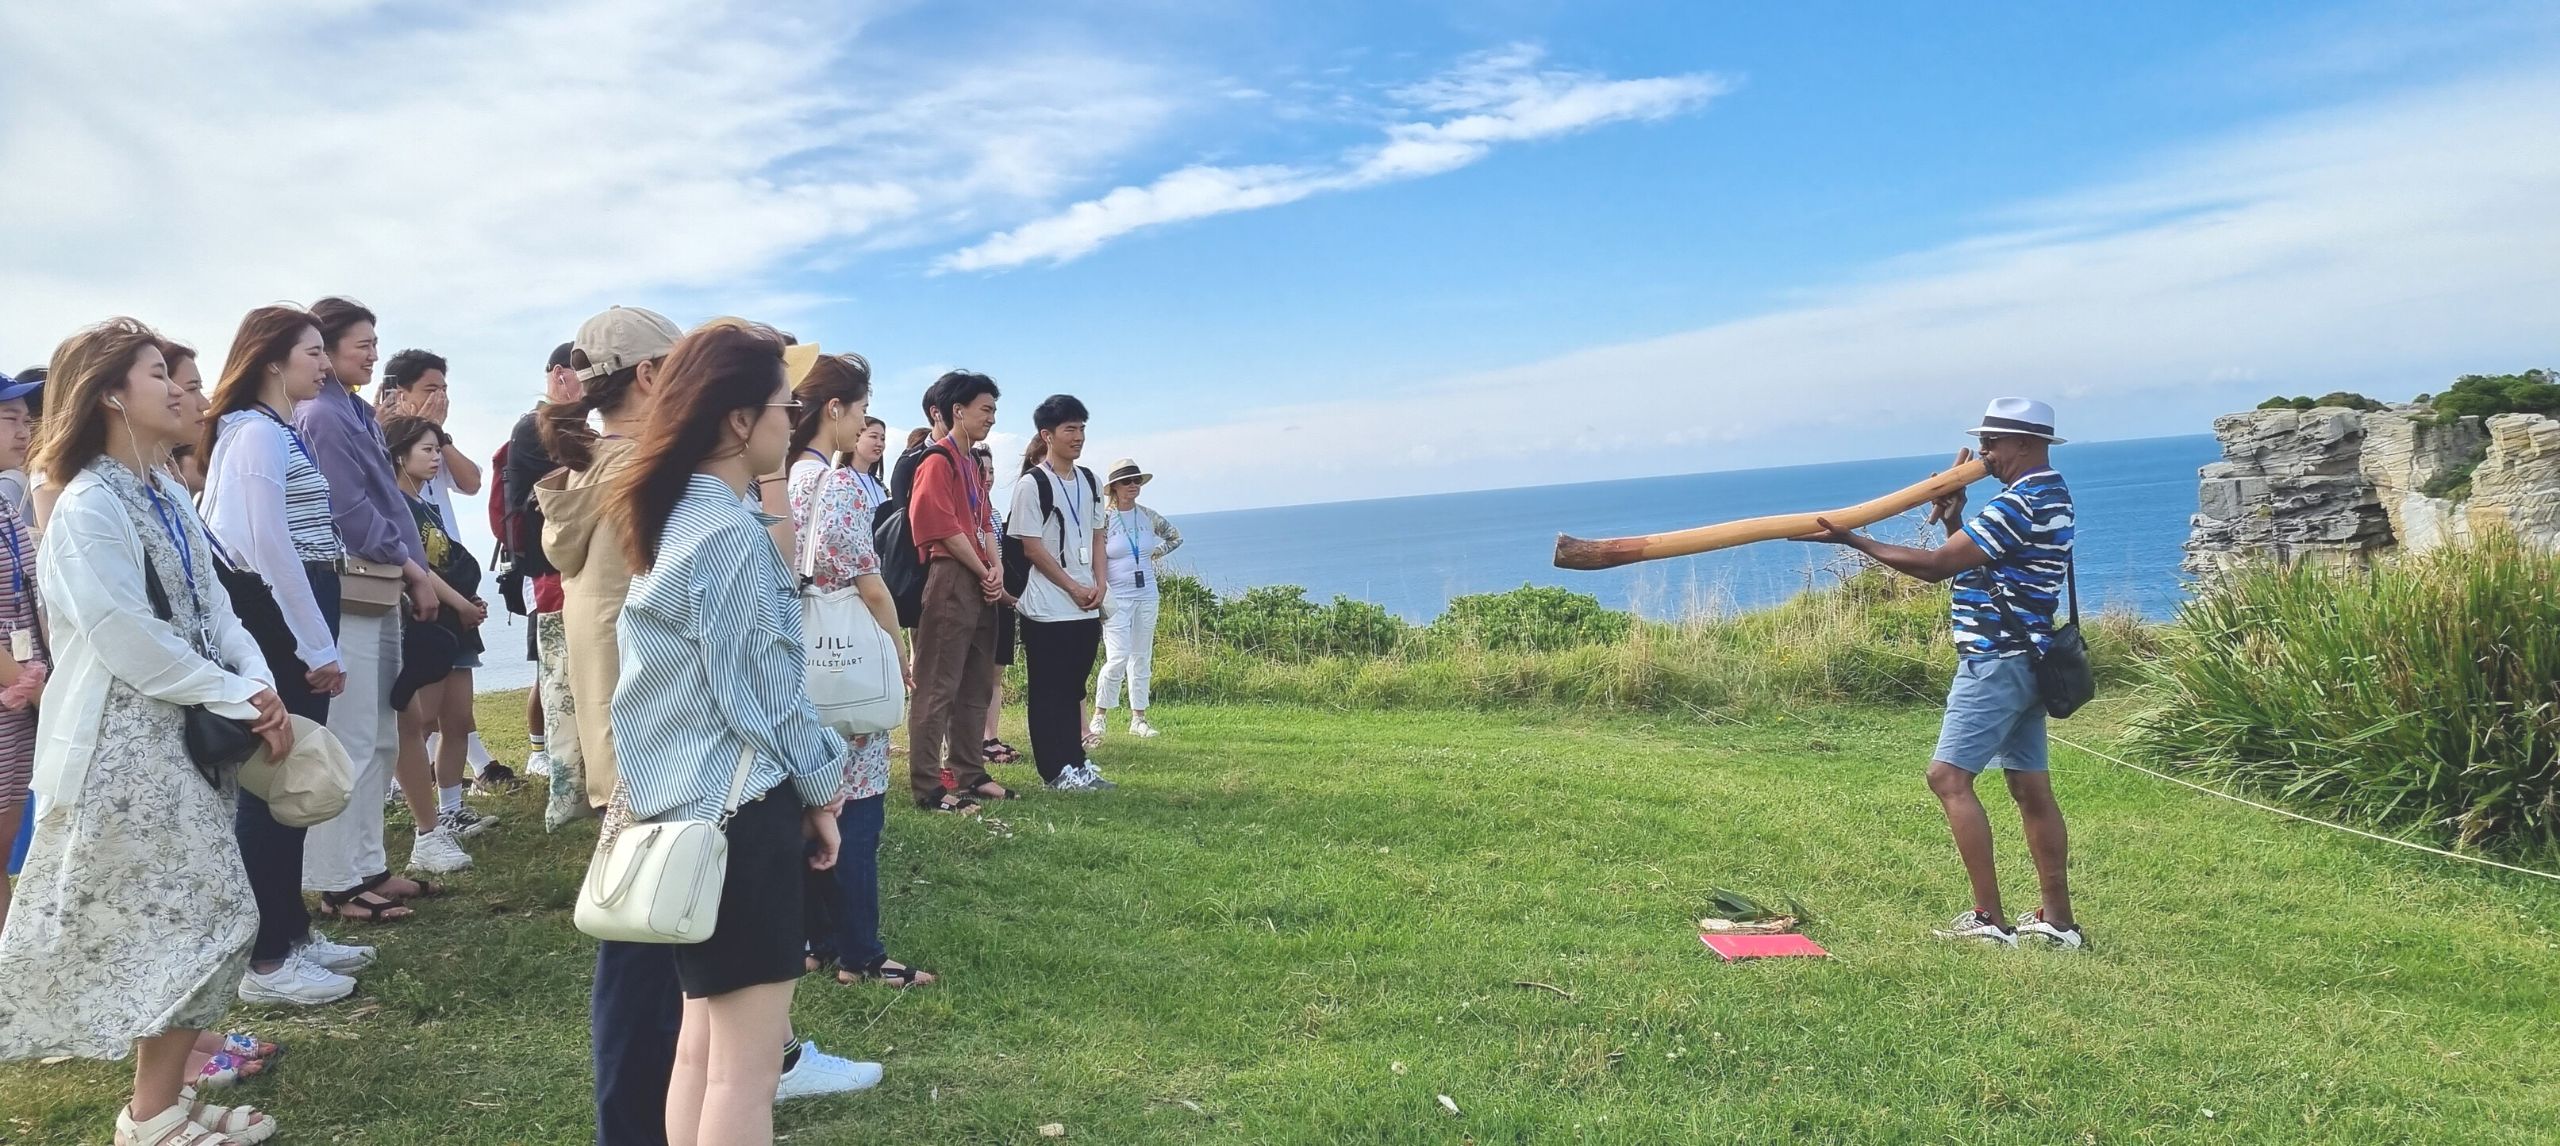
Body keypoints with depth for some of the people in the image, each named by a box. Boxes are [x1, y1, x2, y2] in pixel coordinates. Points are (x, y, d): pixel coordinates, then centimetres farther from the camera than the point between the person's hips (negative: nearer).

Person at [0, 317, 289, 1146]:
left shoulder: (167, 495, 11)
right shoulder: (88, 508, -16)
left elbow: (212, 608, 8)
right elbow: (131, 644, -20)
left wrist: (259, 687, -7)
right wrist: (239, 702, -14)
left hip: (180, 736, 8)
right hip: (125, 745, -8)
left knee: (178, 924, 13)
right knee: (204, 923, -5)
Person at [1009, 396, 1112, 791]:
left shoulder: (1089, 481, 11)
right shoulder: (1032, 484, -9)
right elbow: (1032, 548, -11)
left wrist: (1099, 584, 1)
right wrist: (1074, 588, -11)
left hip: (1088, 608, 7)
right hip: (1048, 607, -7)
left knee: (1074, 688, 13)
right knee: (1048, 692, 1)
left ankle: (1076, 763, 19)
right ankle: (1057, 771, 6)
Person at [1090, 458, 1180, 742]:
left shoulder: (1148, 516, 5)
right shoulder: (1104, 519, -9)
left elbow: (1176, 537, 21)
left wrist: (1154, 554, 10)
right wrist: (1102, 595, -14)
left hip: (1147, 593, 5)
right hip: (1117, 596, -5)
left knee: (1142, 657, 8)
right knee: (1118, 657, -12)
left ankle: (1138, 718, 16)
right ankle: (1100, 716, 3)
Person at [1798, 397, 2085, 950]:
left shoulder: (2020, 504, -17)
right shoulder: (2048, 497, 16)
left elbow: (1937, 565, -19)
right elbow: (1969, 561, 17)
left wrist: (1854, 540, -16)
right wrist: (1955, 519, 2)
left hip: (1996, 661, -11)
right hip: (2021, 660, 11)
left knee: (1949, 776, -10)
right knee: (2031, 787, 11)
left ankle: (1989, 919, -10)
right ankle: (2057, 920, 15)